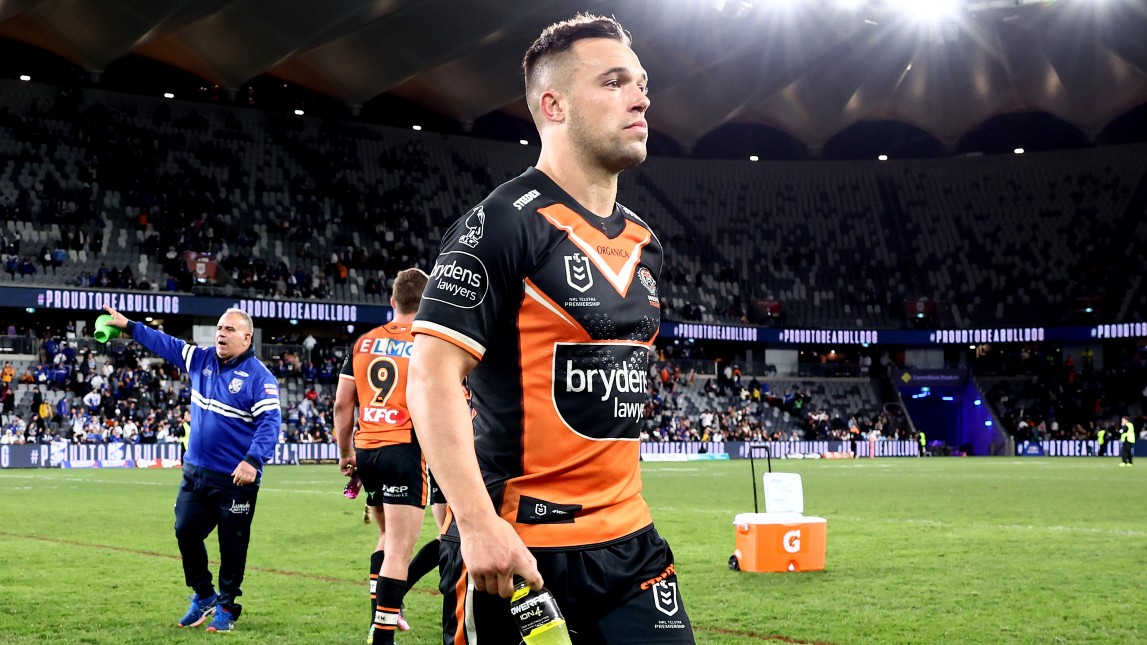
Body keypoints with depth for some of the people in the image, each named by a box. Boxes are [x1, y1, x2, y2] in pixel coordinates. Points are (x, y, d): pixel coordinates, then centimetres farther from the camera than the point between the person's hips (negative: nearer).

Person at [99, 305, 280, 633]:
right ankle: (204, 596, 29)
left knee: (232, 544, 3)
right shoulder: (201, 360, 7)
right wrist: (129, 326, 19)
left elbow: (270, 421, -22)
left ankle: (226, 607, 20)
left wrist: (253, 461, -33)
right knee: (186, 532, 11)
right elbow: (165, 344, 19)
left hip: (236, 478, -6)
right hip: (196, 471, 7)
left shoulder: (259, 376, -13)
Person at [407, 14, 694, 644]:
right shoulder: (502, 224, -12)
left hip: (627, 541, 7)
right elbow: (432, 375, -17)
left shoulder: (644, 245, 13)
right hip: (516, 547, -7)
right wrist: (477, 521, -23)